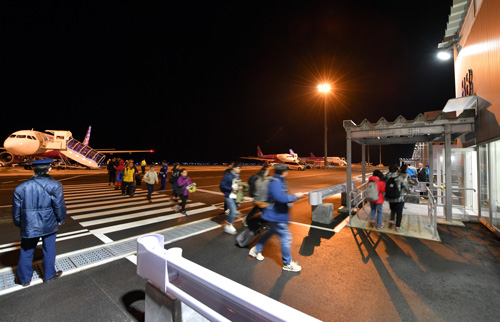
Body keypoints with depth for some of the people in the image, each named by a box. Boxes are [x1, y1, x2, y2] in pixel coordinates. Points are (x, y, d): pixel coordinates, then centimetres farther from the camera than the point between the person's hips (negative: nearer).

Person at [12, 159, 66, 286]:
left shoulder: (21, 187, -3)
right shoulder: (54, 185, -15)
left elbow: (16, 210, 6)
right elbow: (59, 206, -12)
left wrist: (19, 224, 20)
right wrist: (60, 220, 4)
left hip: (29, 226, 3)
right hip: (49, 225, -3)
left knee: (26, 252, 20)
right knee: (49, 251, 13)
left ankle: (24, 278, 33)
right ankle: (49, 275, 28)